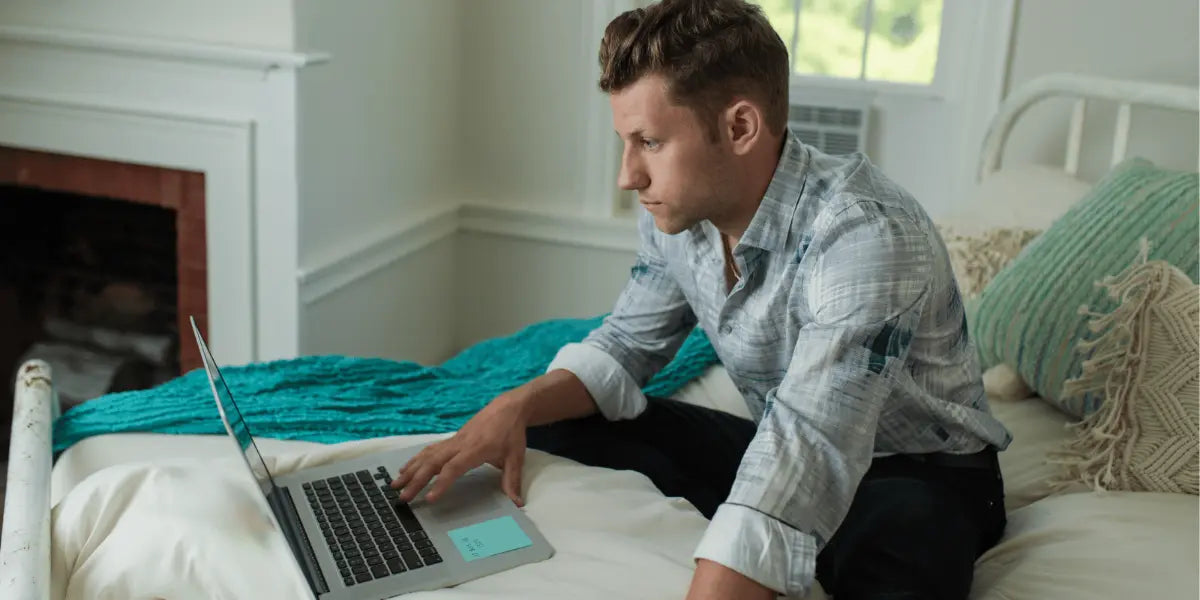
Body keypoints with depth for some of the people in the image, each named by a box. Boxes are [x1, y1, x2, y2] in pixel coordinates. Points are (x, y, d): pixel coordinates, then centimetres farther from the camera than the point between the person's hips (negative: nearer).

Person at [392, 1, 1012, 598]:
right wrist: (518, 406, -14)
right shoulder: (677, 213, -8)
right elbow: (625, 345, 5)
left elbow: (806, 465, -42)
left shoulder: (865, 234, -32)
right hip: (778, 449, 7)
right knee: (555, 426, -3)